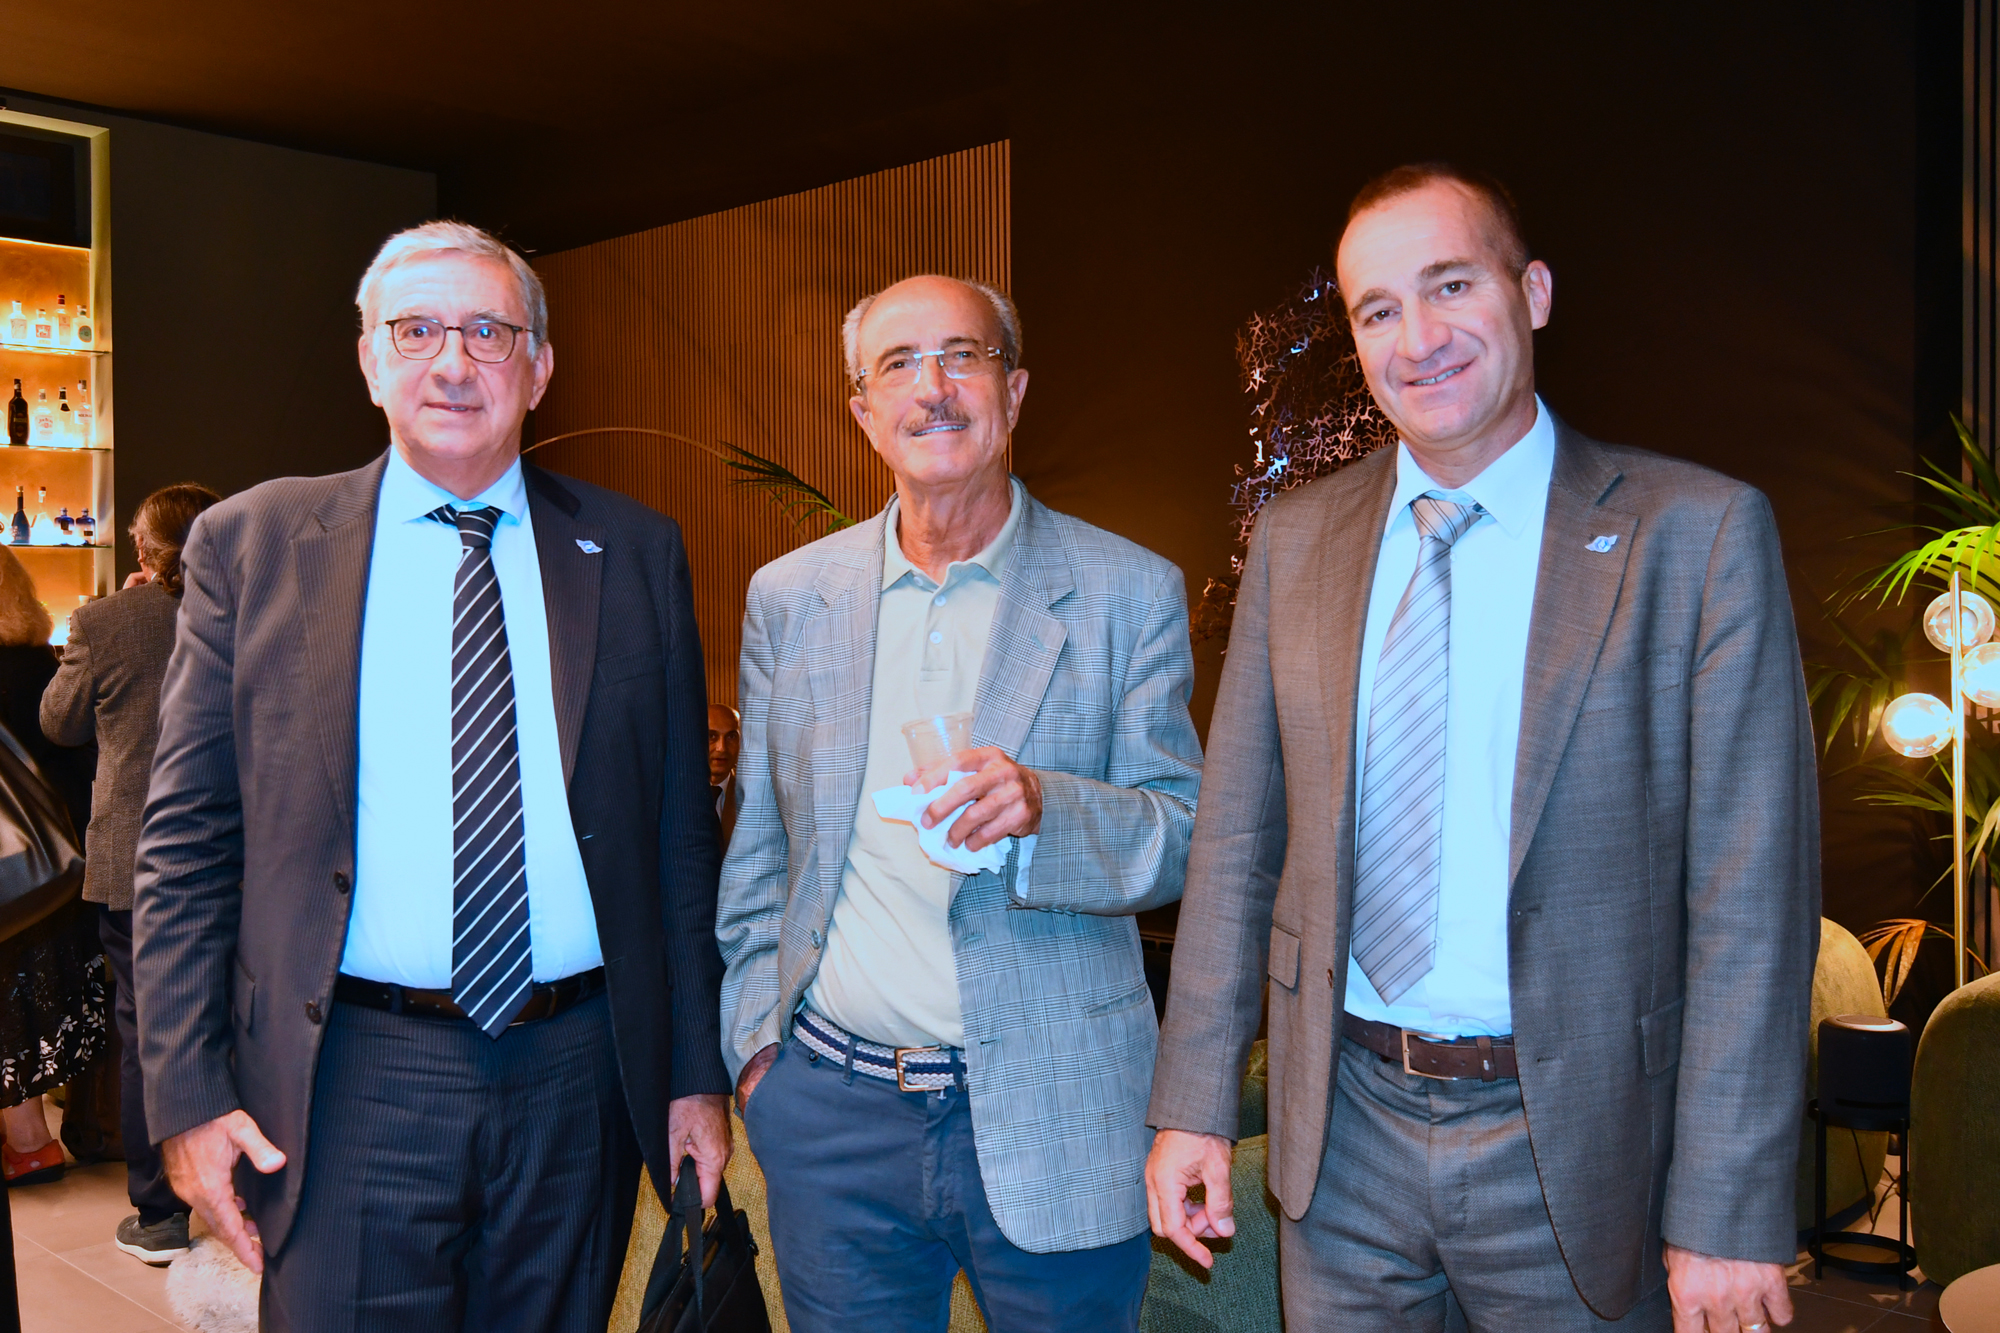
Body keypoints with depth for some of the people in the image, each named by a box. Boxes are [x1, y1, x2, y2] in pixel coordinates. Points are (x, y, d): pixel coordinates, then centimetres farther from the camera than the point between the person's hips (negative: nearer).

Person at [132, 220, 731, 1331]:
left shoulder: (636, 554, 4)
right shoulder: (249, 546, 2)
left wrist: (695, 1072, 4)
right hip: (346, 1089, -1)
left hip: (580, 1078, 2)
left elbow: (680, 832, 5)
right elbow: (189, 839, 2)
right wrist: (189, 1093, -3)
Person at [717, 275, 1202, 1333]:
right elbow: (757, 843, 11)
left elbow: (1185, 836, -4)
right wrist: (755, 1033, 4)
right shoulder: (787, 598, 4)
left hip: (1053, 1124, -2)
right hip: (832, 1120, 2)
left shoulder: (1130, 592, -4)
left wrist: (1042, 807, -23)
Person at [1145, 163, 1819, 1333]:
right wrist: (1196, 1102, 2)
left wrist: (1728, 1212, -12)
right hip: (1344, 1133, 3)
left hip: (1568, 1148, -2)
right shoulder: (1296, 538, 2)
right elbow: (1237, 839, 4)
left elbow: (1752, 890, -10)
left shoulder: (1698, 532, -8)